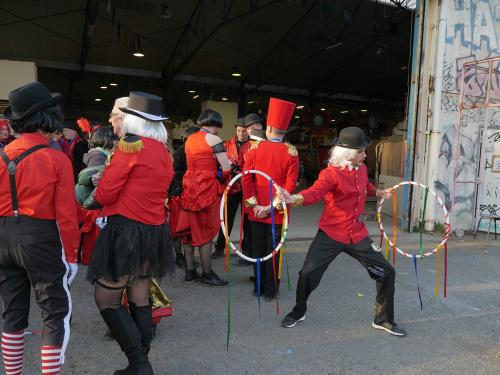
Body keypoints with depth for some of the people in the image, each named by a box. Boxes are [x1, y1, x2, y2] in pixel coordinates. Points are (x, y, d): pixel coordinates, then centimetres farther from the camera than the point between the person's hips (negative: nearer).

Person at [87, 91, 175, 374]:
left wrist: (98, 193, 10)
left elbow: (105, 194, -12)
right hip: (154, 232, 8)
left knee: (107, 300, 4)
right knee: (140, 300, 14)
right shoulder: (165, 153, 11)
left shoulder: (131, 144, -12)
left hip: (125, 231, -8)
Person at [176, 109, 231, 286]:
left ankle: (190, 271, 20)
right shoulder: (213, 139, -10)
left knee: (189, 230, 11)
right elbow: (226, 168, -13)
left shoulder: (189, 139, 12)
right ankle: (207, 274, 12)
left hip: (190, 188, 7)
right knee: (206, 232, 2)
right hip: (207, 190, -7)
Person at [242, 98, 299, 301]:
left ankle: (258, 286, 28)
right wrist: (272, 206, -10)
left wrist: (254, 204, -5)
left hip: (256, 210, 2)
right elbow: (290, 185, -13)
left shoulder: (255, 148, -5)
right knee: (273, 250, 9)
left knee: (258, 249, 15)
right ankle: (270, 290, 20)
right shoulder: (291, 152, -9)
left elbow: (246, 178, -7)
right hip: (277, 213, -2)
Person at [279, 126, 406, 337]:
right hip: (331, 235, -6)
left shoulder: (362, 169, 5)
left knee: (387, 272, 6)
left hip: (358, 235, 6)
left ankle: (383, 320, 27)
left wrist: (379, 192, 14)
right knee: (307, 274, -5)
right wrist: (292, 199, -53)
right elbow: (314, 193, -34)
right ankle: (298, 313, 26)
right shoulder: (331, 173, -17)